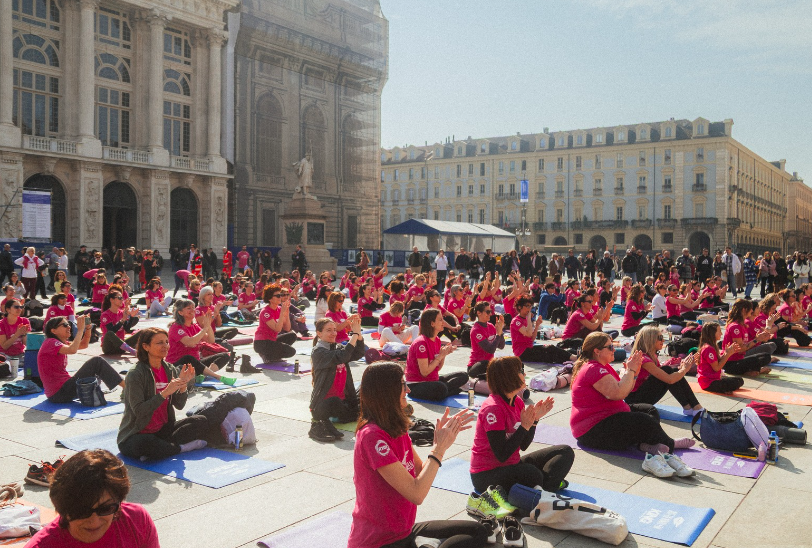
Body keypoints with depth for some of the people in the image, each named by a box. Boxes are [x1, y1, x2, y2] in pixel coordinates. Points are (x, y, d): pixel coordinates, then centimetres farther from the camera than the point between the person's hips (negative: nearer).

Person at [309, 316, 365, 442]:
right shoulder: (318, 352, -9)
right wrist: (355, 334, -23)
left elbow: (358, 354, -4)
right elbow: (341, 357, -26)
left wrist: (358, 332, -16)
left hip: (342, 400, 8)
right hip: (322, 403, -8)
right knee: (334, 402, -40)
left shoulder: (338, 348, 13)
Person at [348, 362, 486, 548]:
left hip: (402, 531, 9)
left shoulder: (396, 429, 4)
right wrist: (440, 448, -18)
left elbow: (422, 471, 6)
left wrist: (442, 437, -5)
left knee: (478, 532, 7)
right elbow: (416, 494, -25)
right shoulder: (372, 436, -24)